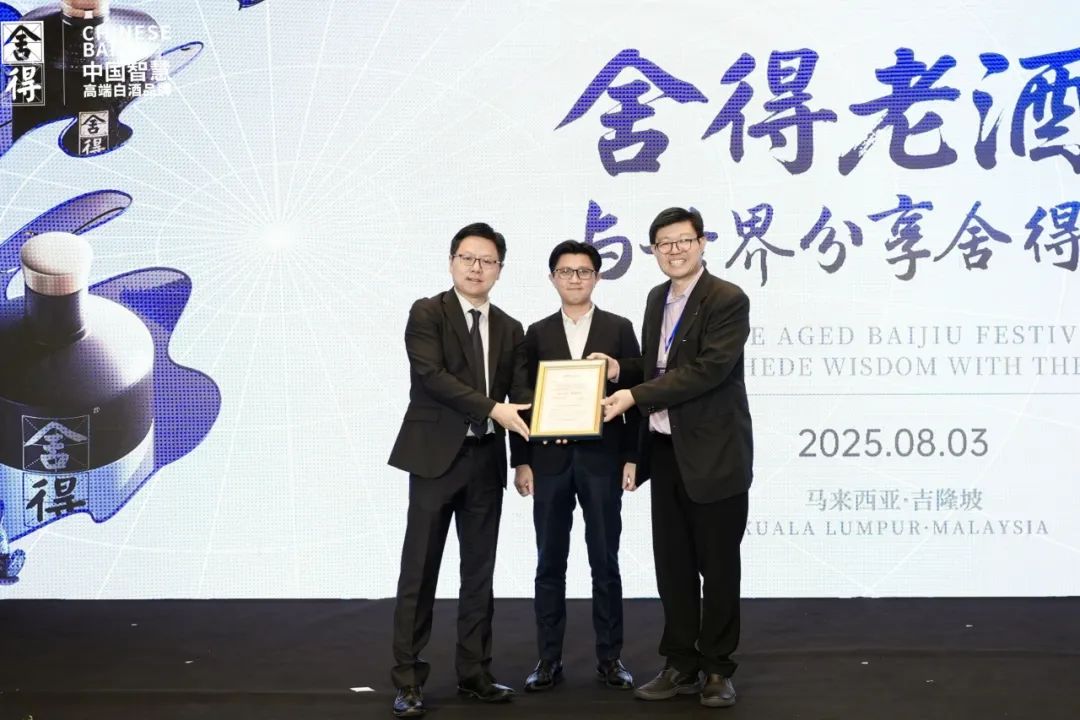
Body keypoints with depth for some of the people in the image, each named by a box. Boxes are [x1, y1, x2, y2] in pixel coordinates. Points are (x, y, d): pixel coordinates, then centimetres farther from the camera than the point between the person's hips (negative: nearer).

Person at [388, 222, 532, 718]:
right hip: (436, 456, -5)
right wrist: (493, 408, -23)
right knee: (420, 572, -1)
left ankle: (474, 673, 21)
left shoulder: (510, 330, 12)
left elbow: (521, 389, 5)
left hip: (486, 460, 5)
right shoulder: (426, 313, -3)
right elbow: (431, 374, -16)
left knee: (479, 573, 10)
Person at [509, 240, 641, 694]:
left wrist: (632, 458, -5)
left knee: (605, 564, 4)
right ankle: (549, 660, 14)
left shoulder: (619, 330, 5)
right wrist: (521, 462, -1)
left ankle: (609, 658, 14)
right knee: (550, 565, 6)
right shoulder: (537, 334, 8)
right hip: (550, 459, 1)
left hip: (602, 459, -1)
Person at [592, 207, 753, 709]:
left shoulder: (728, 300, -12)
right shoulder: (657, 299, 12)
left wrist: (635, 396, -23)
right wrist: (621, 369, 0)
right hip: (665, 452, 7)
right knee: (672, 565, 12)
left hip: (712, 454, -7)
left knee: (717, 566, 5)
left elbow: (707, 370, -22)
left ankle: (717, 669, 18)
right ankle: (680, 666, 23)